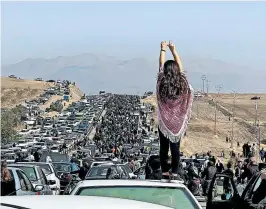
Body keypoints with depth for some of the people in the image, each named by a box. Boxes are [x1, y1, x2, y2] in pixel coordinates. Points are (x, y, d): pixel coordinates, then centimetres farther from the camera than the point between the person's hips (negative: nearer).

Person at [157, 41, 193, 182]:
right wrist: (173, 50, 20)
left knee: (164, 148, 5)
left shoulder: (161, 83, -9)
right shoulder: (182, 83, -5)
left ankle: (165, 174, 6)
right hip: (178, 121, 1)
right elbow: (180, 65, 9)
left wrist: (163, 50, 20)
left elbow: (161, 65, 6)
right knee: (175, 148, 3)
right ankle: (174, 173, 2)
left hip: (164, 121, -1)